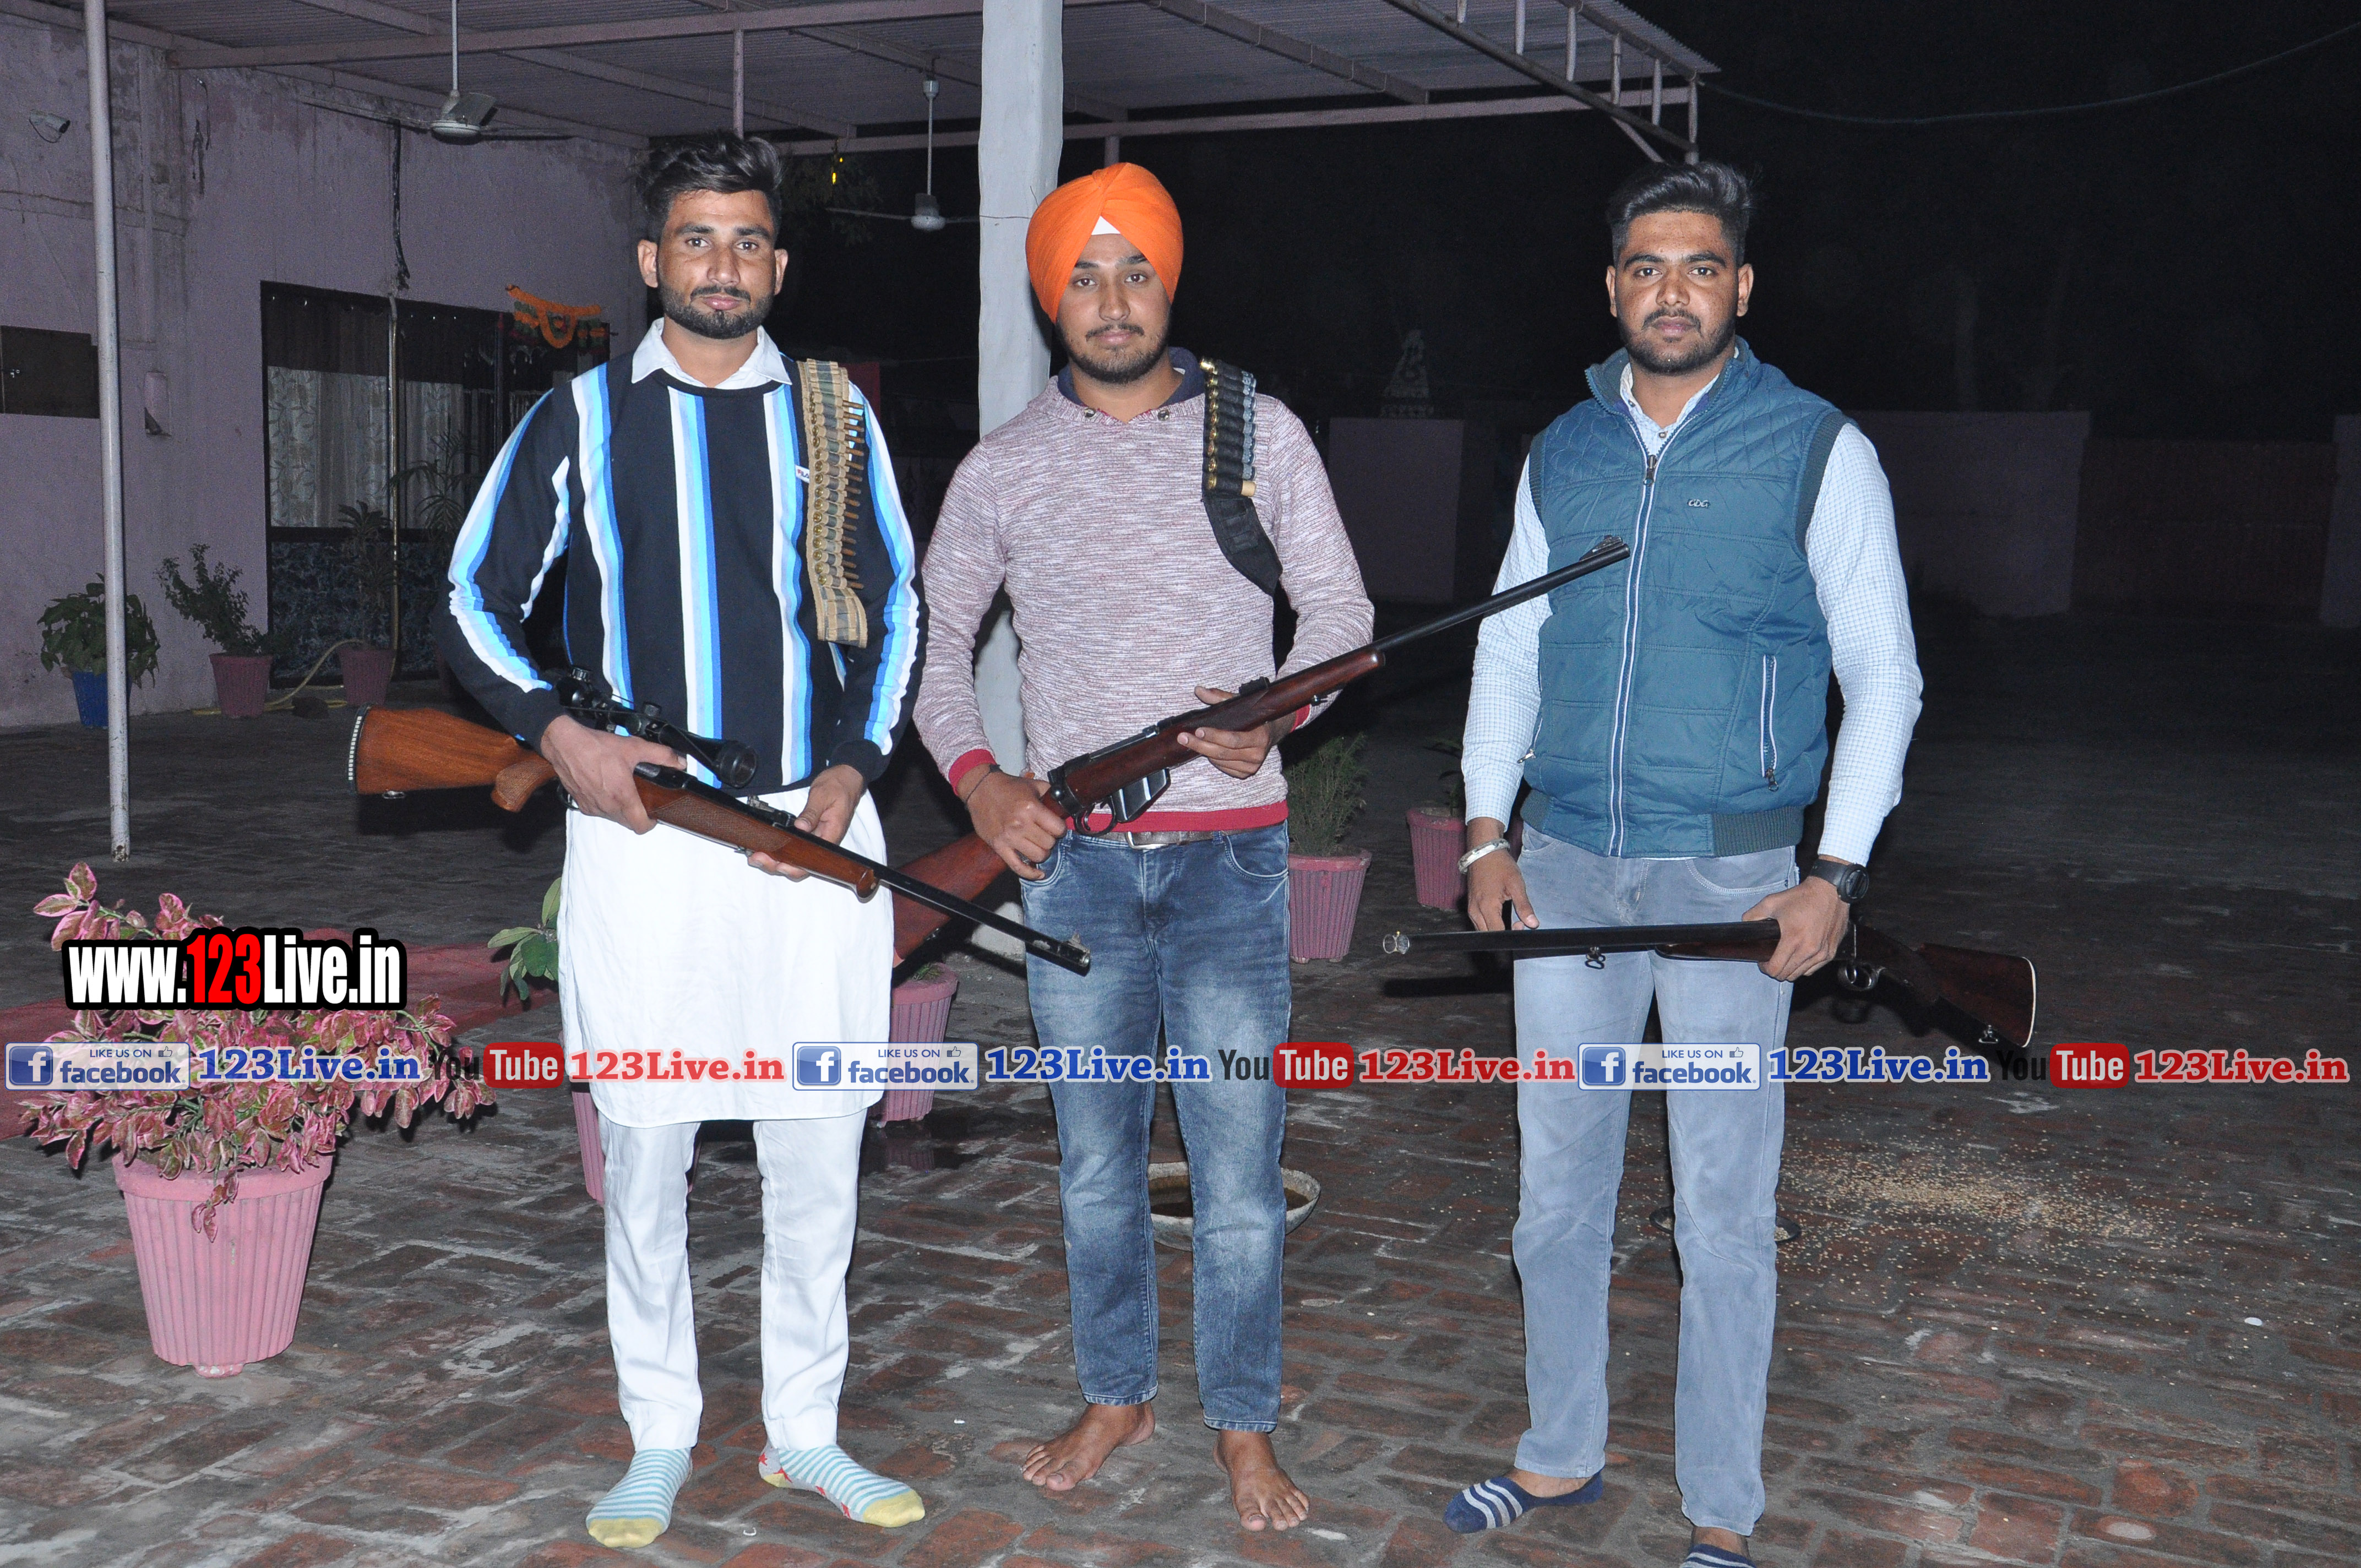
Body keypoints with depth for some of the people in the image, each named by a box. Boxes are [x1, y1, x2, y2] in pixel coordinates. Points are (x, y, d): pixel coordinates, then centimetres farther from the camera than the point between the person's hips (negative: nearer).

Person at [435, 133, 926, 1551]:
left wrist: (853, 770, -2)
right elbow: (475, 604, 7)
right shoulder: (582, 418, 5)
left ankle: (805, 1430, 21)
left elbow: (896, 606, 12)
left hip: (812, 829, 1)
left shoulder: (834, 413, 9)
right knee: (645, 1143, 4)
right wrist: (560, 732, -10)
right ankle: (659, 1441, 20)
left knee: (819, 1142, 5)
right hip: (639, 830, -1)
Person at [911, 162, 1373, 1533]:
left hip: (1231, 853, -1)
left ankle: (1246, 1427, 18)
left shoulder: (1261, 430, 2)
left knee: (1239, 1163, 1)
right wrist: (978, 776, -6)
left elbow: (1340, 609, 4)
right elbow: (937, 640, 11)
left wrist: (1277, 713, -15)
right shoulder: (1004, 468, 4)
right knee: (1097, 1158, 13)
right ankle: (1119, 1396, 30)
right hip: (1071, 857, 2)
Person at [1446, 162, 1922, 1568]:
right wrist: (1487, 836, 5)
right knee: (1559, 1186, 12)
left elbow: (1883, 678, -2)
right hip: (1564, 867, 4)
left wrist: (1838, 874, -11)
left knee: (1722, 1209, 2)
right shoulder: (1562, 455, 9)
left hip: (1731, 871, -4)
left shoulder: (1818, 452, -2)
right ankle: (1563, 1455, 30)